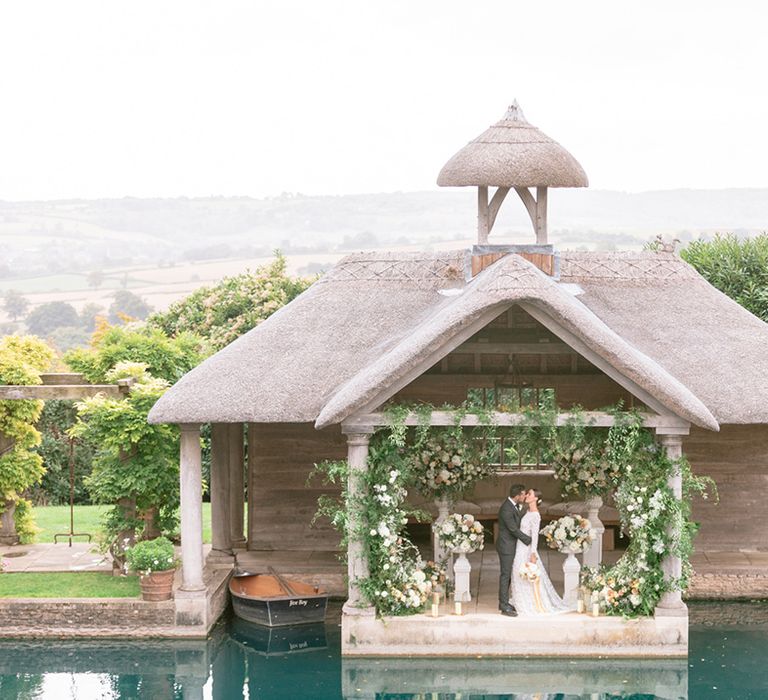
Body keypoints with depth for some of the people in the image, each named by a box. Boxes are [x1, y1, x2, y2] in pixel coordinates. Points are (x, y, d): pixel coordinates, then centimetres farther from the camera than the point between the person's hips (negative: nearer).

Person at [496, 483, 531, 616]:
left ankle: (503, 603, 23)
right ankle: (504, 607, 0)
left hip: (511, 546, 10)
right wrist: (529, 541, -15)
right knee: (505, 575, -4)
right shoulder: (506, 509, -25)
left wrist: (520, 508, -2)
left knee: (507, 575, 15)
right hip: (506, 546, -10)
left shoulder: (514, 505, 6)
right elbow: (514, 529, -21)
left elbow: (518, 521, 10)